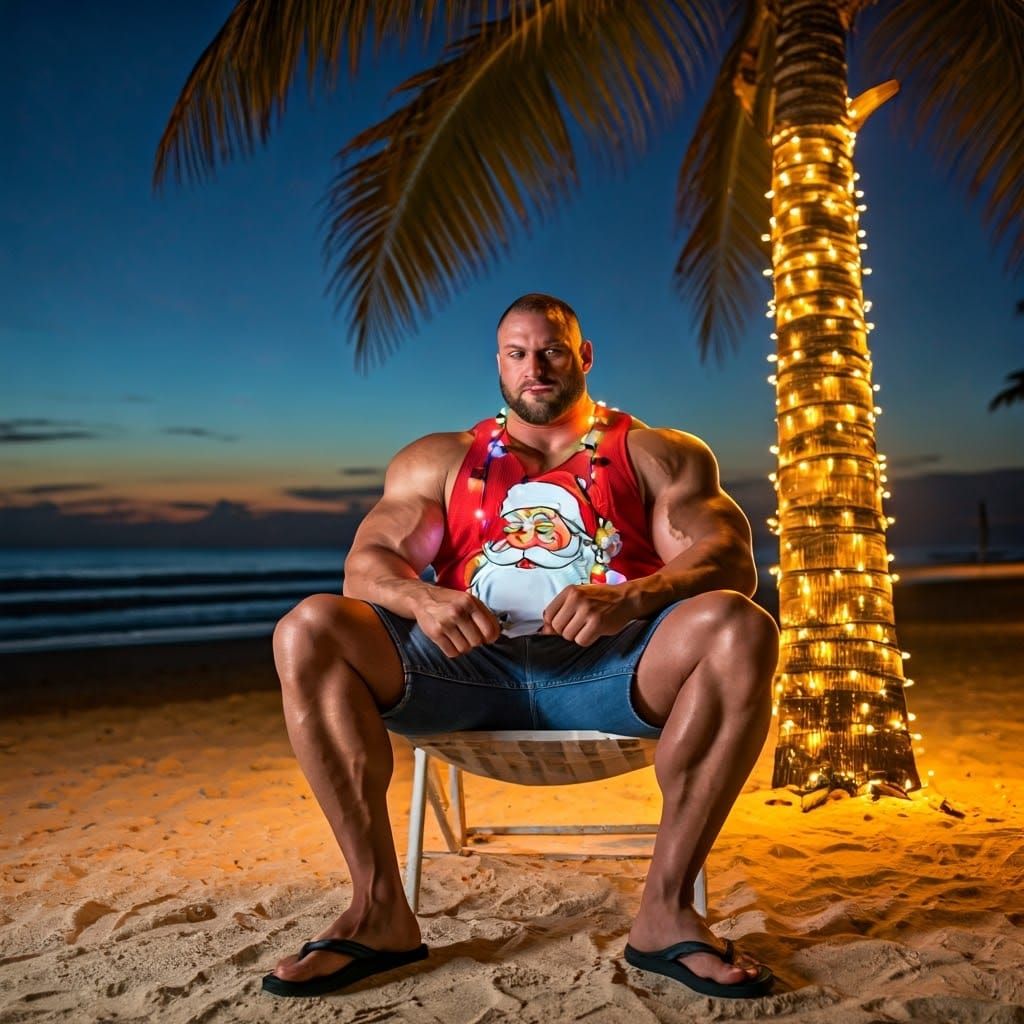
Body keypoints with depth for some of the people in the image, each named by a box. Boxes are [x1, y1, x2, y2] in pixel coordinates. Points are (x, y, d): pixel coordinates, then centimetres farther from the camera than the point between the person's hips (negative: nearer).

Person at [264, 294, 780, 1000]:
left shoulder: (659, 455, 15)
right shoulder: (438, 460, 21)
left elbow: (731, 563, 0)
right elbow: (366, 563, 8)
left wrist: (630, 596, -23)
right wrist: (420, 598, -18)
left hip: (610, 670, -1)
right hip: (470, 669, 2)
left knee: (739, 628, -30)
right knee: (309, 631, -20)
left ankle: (666, 909, -22)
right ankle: (380, 909, -18)